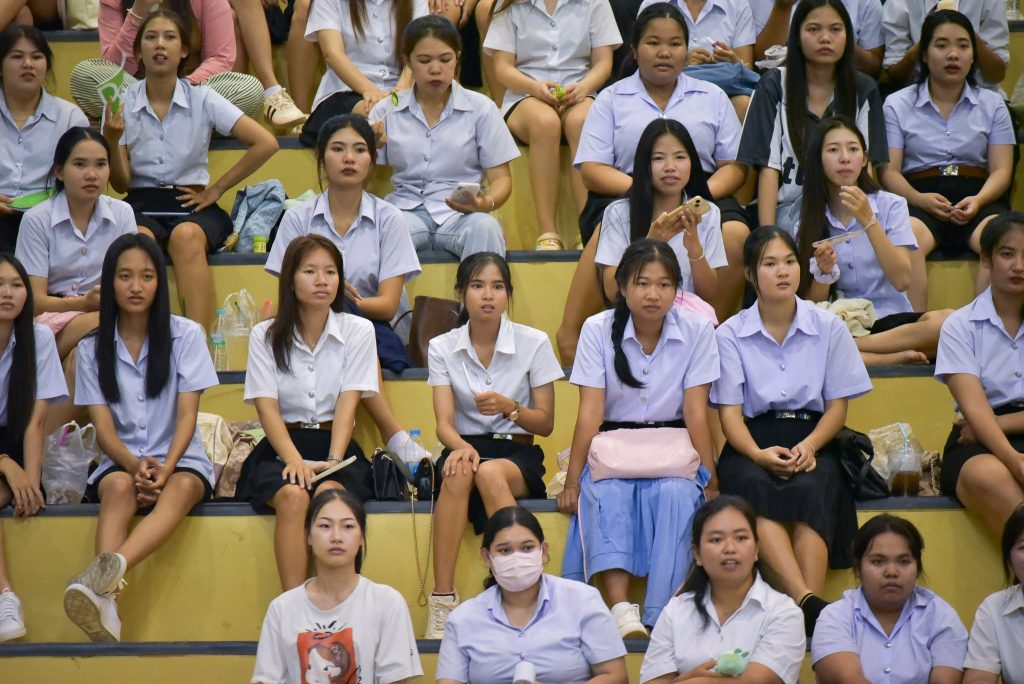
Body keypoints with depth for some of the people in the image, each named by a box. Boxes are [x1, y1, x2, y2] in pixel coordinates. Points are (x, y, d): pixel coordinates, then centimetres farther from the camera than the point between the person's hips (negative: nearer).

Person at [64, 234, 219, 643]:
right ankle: (107, 600, -58)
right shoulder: (92, 348, 5)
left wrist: (165, 468, -23)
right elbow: (103, 426, -2)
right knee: (120, 487, -35)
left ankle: (108, 568, -63)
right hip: (119, 463, 1)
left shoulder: (186, 335, 2)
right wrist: (136, 465, -23)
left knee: (182, 488, -37)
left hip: (182, 460, -1)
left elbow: (187, 414, -5)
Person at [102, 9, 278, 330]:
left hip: (192, 203, -1)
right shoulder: (121, 103, 6)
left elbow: (266, 144, -4)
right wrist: (111, 142, -14)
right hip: (141, 203, 1)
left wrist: (216, 190, -3)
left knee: (186, 237, -38)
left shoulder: (202, 99, 2)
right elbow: (120, 184, 5)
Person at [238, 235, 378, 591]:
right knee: (293, 497, -33)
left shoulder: (358, 331, 6)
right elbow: (267, 406, -4)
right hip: (281, 447, 0)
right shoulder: (265, 335, 6)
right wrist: (295, 460, -22)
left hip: (336, 446, 0)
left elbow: (348, 401, -4)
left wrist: (333, 460, -20)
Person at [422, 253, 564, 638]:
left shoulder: (534, 343, 0)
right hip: (467, 448, 1)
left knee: (490, 473, -37)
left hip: (518, 455, -1)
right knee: (458, 472, -37)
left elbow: (546, 423, 1)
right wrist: (459, 445, -29)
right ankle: (442, 599, -40)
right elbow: (444, 421, -6)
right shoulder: (442, 348, 4)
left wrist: (509, 407, -19)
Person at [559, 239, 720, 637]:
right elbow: (590, 411, -8)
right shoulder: (598, 330, -4)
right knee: (606, 495, -33)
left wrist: (709, 479, -10)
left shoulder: (696, 331, -4)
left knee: (676, 494, -33)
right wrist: (571, 482, -13)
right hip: (612, 448, 0)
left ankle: (661, 616, -38)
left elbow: (696, 412, -5)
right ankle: (620, 608, -45)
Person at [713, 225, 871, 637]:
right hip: (753, 442, 0)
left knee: (810, 490, -34)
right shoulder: (730, 335, 6)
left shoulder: (829, 328, 8)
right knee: (755, 488, -35)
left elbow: (838, 404, 6)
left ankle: (808, 615, -45)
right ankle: (808, 602, -50)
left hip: (812, 439, 0)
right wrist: (759, 454, -20)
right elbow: (730, 412, 1)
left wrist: (808, 446, -14)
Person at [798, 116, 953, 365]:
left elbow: (902, 281, -10)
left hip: (891, 320, 0)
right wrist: (824, 271, -16)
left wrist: (868, 221, -16)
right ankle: (897, 358, -25)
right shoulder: (808, 224, 7)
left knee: (947, 320, -34)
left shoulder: (891, 205, 4)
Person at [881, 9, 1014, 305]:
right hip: (920, 197, -1)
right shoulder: (897, 105, 12)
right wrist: (920, 199, -17)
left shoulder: (992, 105, 17)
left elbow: (1001, 170, 9)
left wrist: (977, 201, -13)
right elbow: (889, 171, 4)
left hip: (977, 196, 1)